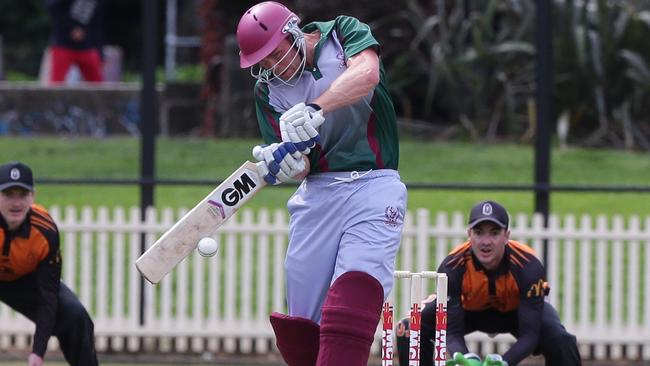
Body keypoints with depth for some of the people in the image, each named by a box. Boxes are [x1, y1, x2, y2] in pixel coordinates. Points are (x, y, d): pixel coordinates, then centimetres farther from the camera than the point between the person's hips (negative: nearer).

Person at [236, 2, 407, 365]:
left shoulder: (344, 33, -1)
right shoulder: (268, 89, 6)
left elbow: (366, 74, -24)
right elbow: (300, 167, 0)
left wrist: (313, 111, -36)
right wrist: (285, 163, -24)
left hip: (373, 185, -4)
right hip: (317, 194, 4)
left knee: (351, 307, -22)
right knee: (299, 330, -2)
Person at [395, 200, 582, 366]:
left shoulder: (529, 266, -35)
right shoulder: (453, 266, -33)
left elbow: (529, 334, -33)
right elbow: (451, 331, -29)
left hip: (516, 310, -1)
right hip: (469, 310, 1)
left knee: (560, 340, -29)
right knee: (409, 329, -20)